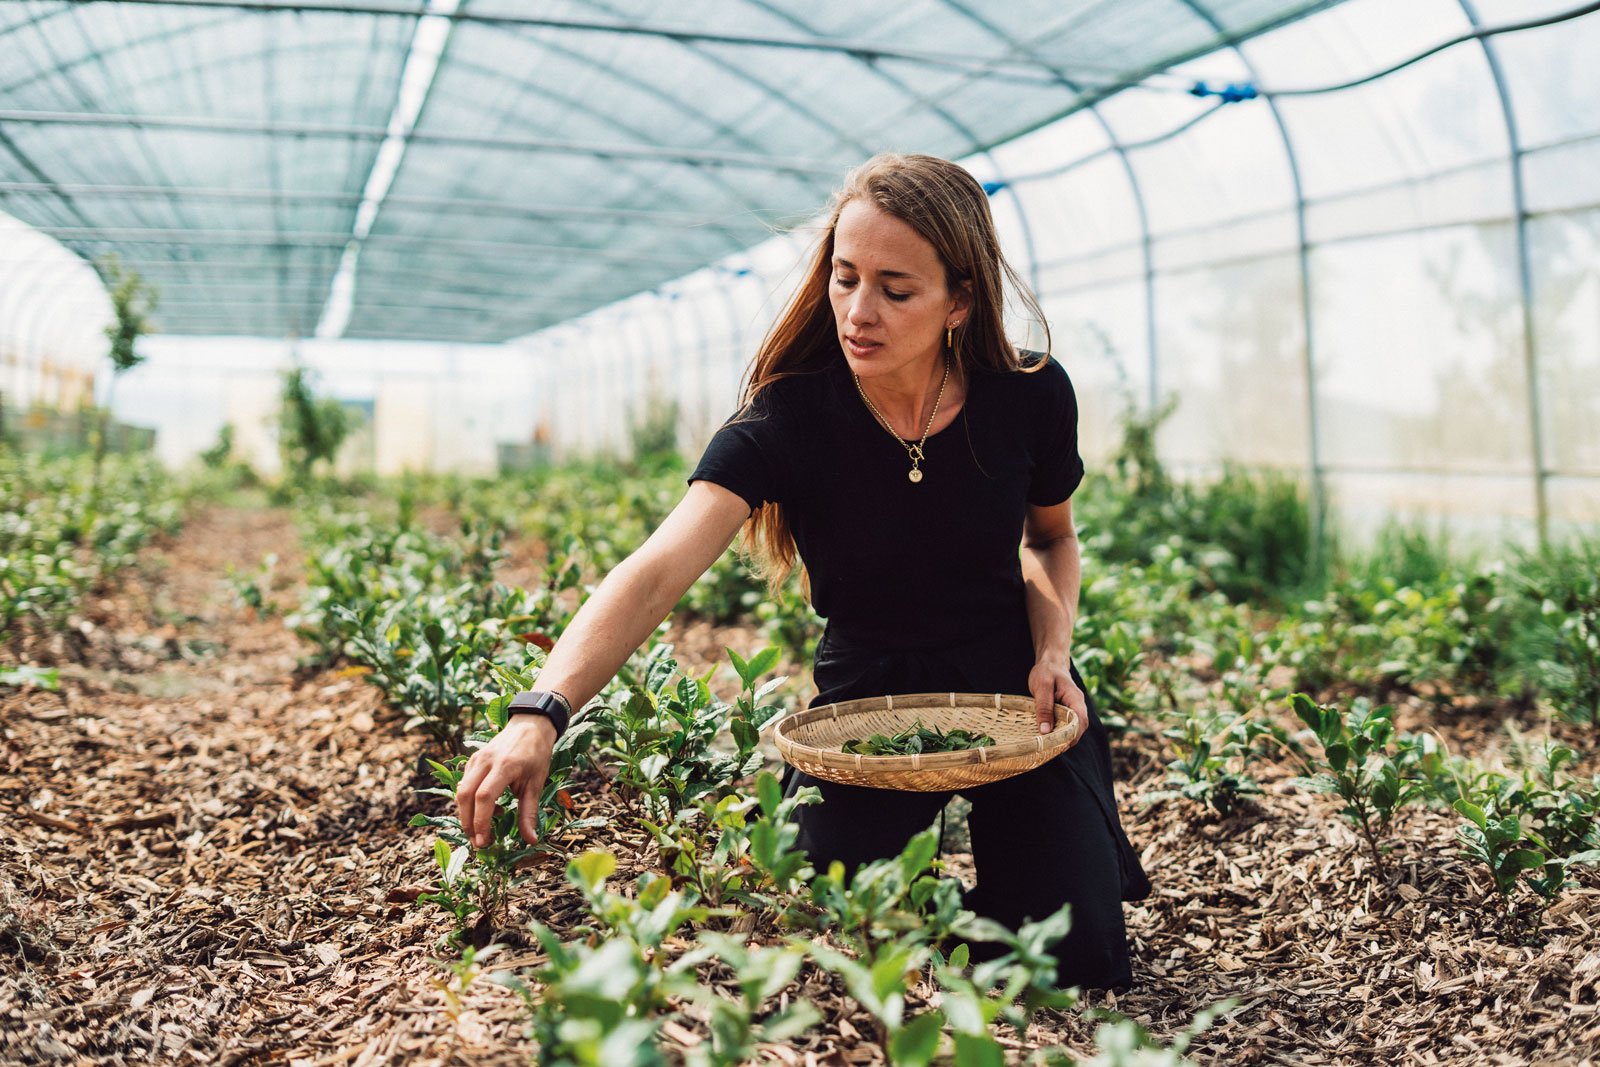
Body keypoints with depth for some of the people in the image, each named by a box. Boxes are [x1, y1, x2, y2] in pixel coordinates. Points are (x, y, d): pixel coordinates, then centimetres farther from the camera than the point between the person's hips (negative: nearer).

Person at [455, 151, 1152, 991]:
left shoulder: (1030, 398, -14)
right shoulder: (788, 420, -21)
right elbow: (655, 573, -35)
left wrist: (1055, 648, -11)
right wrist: (542, 712, -50)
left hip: (1011, 699, 1)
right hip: (864, 700, -1)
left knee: (1080, 965, -9)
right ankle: (913, 848, 19)